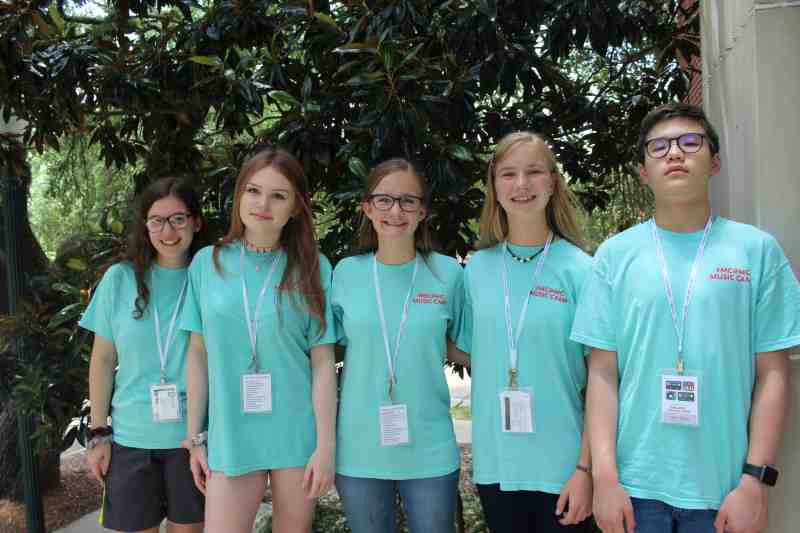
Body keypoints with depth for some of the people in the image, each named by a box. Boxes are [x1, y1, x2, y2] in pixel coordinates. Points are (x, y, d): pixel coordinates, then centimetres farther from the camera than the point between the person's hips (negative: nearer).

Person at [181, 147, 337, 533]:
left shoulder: (313, 268, -3)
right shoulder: (207, 262, 2)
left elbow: (323, 363, -4)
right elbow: (198, 354, 5)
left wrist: (325, 445, -8)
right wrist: (195, 438, 5)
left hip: (298, 436, -1)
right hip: (230, 437, 1)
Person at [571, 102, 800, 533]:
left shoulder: (757, 249, 0)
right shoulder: (615, 254, 0)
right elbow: (603, 373, -1)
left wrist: (756, 479, -6)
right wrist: (604, 477, -6)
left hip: (723, 484, 0)